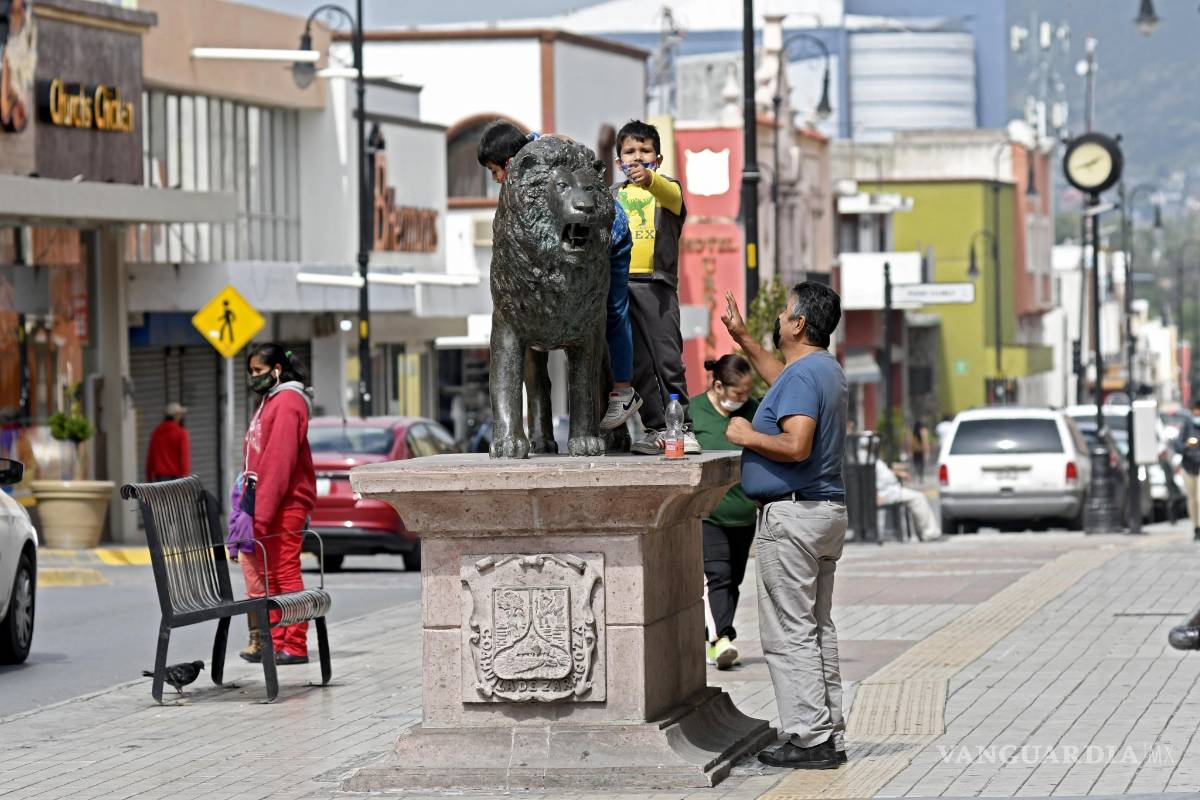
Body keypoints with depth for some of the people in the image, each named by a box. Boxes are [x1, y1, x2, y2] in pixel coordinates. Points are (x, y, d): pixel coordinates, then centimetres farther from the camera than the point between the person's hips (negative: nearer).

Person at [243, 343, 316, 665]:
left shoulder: (287, 402, -11)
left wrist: (264, 509, -21)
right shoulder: (271, 401, 20)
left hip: (285, 504, -10)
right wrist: (254, 503, 15)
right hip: (268, 502, 10)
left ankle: (295, 646, -9)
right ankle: (275, 642, 11)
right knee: (269, 575, 9)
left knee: (286, 573, -10)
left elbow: (280, 461, -18)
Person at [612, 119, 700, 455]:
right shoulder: (613, 194, 17)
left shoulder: (667, 188, 5)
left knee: (667, 357, -8)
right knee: (638, 363, 4)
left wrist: (648, 178, -40)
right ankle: (656, 428, 9)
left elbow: (671, 194, -20)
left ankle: (681, 427, -4)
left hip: (656, 281, -4)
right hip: (620, 282, 4)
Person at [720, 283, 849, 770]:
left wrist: (748, 436, -13)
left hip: (792, 515, -10)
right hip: (827, 511, 10)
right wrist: (742, 338, 38)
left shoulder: (803, 374, -17)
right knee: (818, 629, 13)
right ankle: (829, 735, 15)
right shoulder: (826, 370, 15)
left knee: (789, 633, -7)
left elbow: (796, 445, -29)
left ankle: (810, 739, -10)